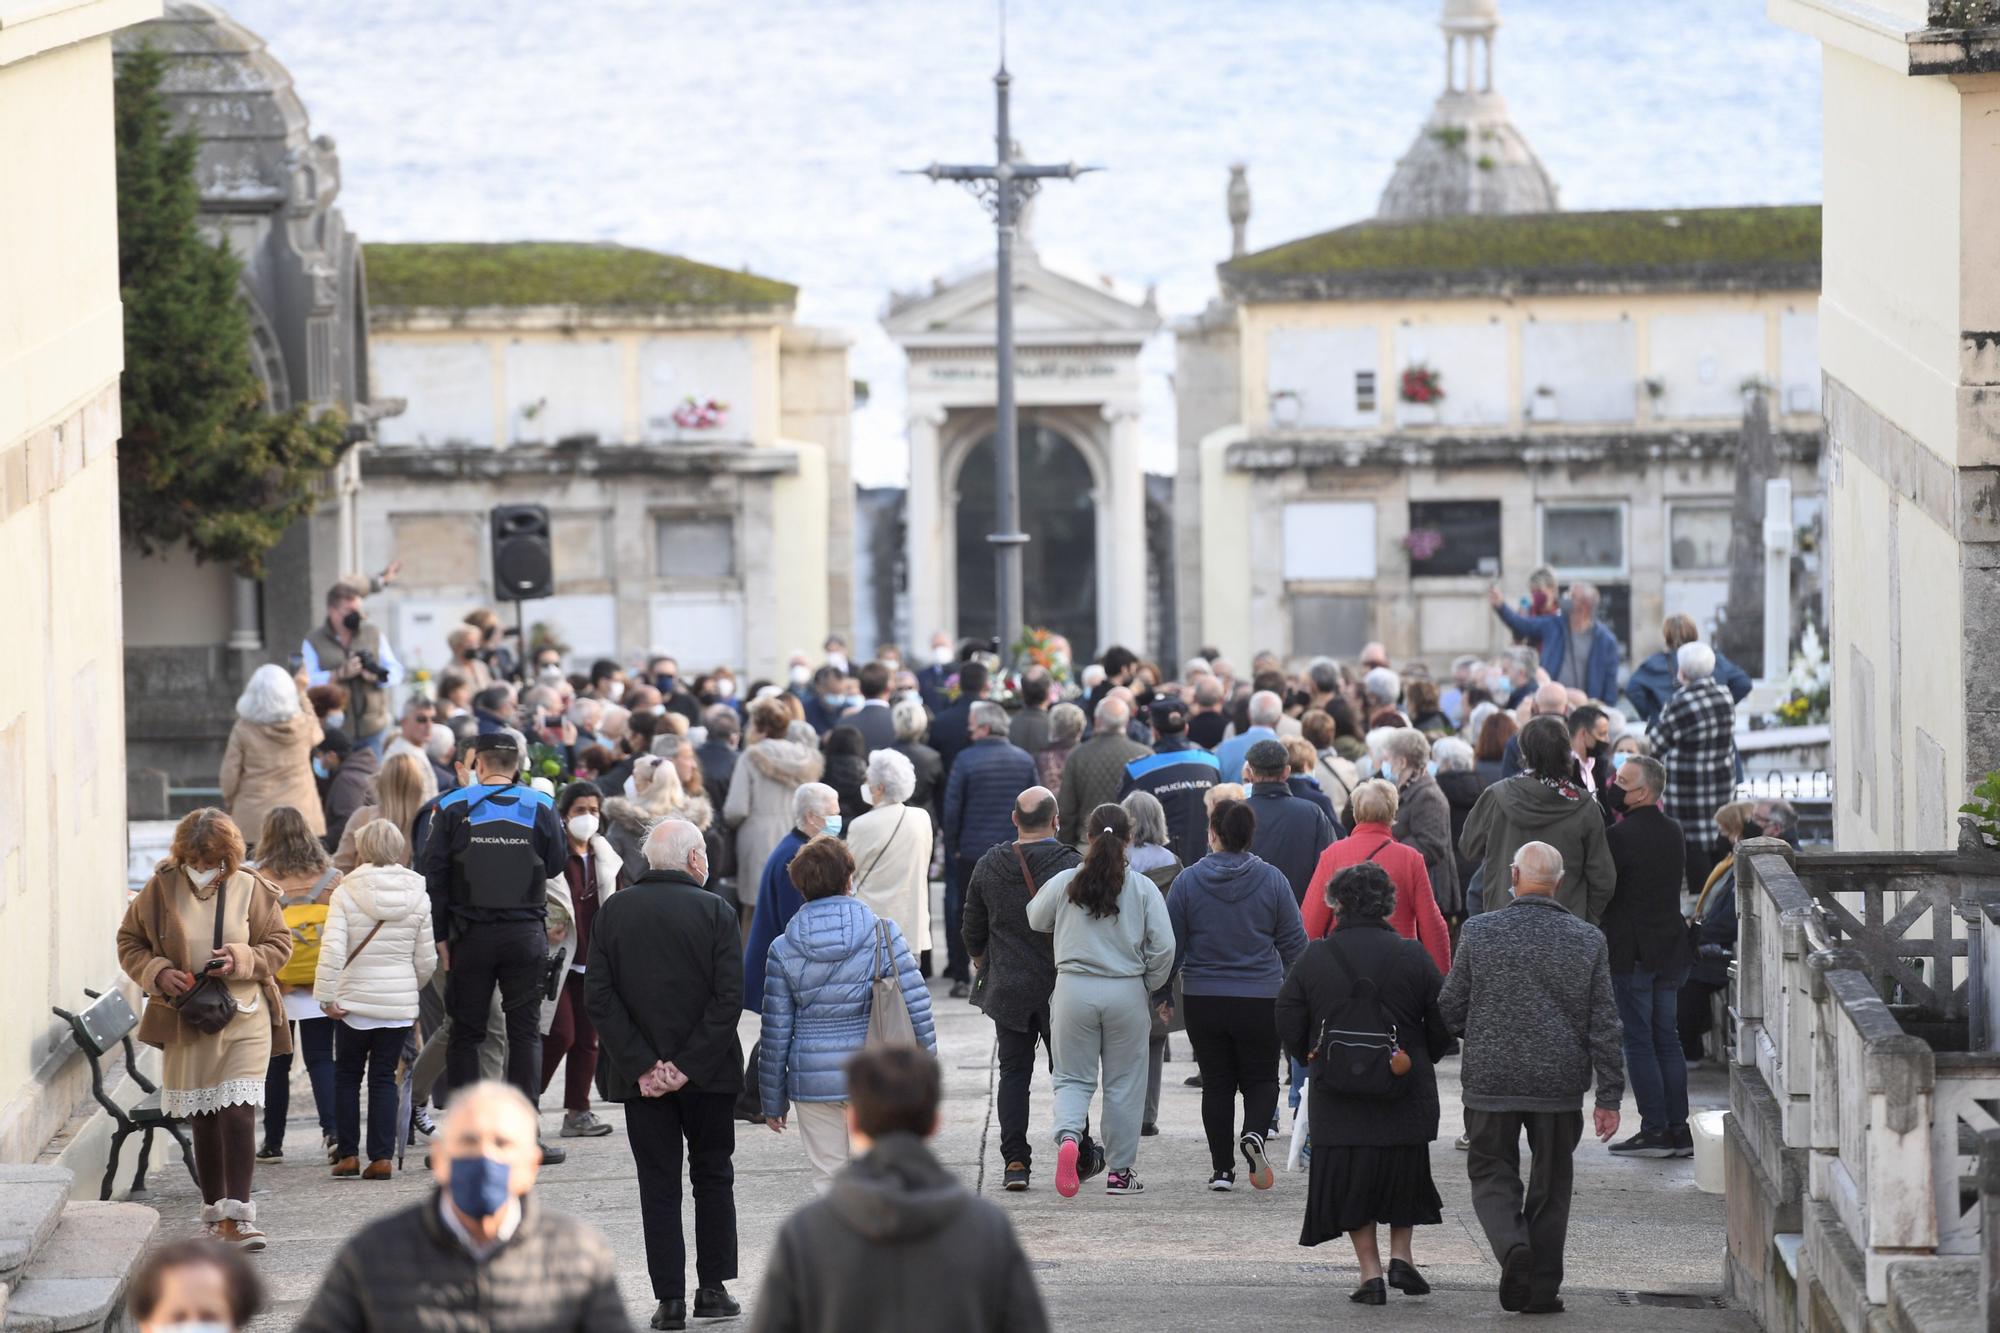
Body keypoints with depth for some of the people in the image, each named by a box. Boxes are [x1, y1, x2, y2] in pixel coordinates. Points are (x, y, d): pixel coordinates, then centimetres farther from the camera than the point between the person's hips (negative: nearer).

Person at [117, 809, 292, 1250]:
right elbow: (129, 942, 8)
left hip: (245, 1019, -2)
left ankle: (237, 1216, -13)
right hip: (186, 1022, 2)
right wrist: (158, 972, -11)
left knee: (238, 1114, -13)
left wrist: (243, 960, -15)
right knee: (202, 1119, 9)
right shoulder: (161, 890, -1)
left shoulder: (250, 890, -2)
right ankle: (215, 1210, 22)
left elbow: (280, 944, 5)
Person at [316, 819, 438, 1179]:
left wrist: (326, 997, -9)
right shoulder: (418, 897, 0)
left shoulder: (345, 894, -8)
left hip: (355, 1001, -2)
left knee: (347, 1075, 12)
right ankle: (382, 1157, 1)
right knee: (384, 1078, 8)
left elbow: (332, 950, -16)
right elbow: (426, 960, 3)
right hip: (401, 1002, 2)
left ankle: (347, 1153, 9)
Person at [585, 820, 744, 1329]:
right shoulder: (714, 913, -8)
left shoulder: (613, 912, 0)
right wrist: (687, 1065, -12)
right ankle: (711, 1288, 13)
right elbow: (729, 999, -14)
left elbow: (599, 998, -5)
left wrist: (642, 1065, -7)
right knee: (713, 1178, 14)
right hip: (706, 1075, -1)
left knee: (658, 1187, 7)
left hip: (642, 1076, 1)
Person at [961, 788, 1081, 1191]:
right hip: (1060, 990, -2)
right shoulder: (1071, 866, -12)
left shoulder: (989, 866, -1)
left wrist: (980, 960, 28)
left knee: (1014, 1073, 7)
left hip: (1007, 988, 2)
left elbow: (973, 929, 8)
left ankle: (1015, 1161, -2)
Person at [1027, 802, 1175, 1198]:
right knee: (1124, 1083, 11)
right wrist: (1148, 986, 10)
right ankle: (1120, 1171, 15)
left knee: (1073, 1077, 11)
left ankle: (1068, 1136, -19)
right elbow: (1163, 946, -6)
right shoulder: (1142, 888, -5)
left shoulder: (1063, 883, -4)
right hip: (1127, 992, 0)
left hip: (1073, 988, 0)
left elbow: (1036, 920, 13)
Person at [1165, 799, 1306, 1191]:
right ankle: (1254, 1133, -18)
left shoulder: (1188, 881, -5)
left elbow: (1171, 945, 0)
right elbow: (1294, 944, 1)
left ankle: (1222, 1169, 7)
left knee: (1216, 1083, 10)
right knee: (1261, 1078, 11)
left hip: (1202, 1000, 1)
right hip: (1260, 998, 0)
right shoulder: (1271, 880, -5)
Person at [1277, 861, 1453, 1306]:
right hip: (1405, 1094, 0)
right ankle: (1402, 1256, 7)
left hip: (1338, 1096, 0)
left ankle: (1371, 1271, 3)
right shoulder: (1412, 956, -4)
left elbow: (1287, 1023, 1)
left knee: (1350, 1181, 7)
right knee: (1405, 1174, 17)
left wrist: (1313, 1061, 18)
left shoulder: (1315, 958, -4)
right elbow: (1443, 1023, 0)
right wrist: (1421, 1061, 18)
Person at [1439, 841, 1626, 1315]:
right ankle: (1543, 1288, 15)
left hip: (1491, 1080, -1)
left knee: (1492, 1174, 12)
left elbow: (1449, 1009, 1)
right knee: (1551, 1184, 14)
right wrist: (1609, 1097, 3)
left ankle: (1511, 1244, -16)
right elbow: (1604, 1025, -2)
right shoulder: (1588, 940, -2)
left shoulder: (1478, 933, -6)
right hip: (1560, 1082, 1)